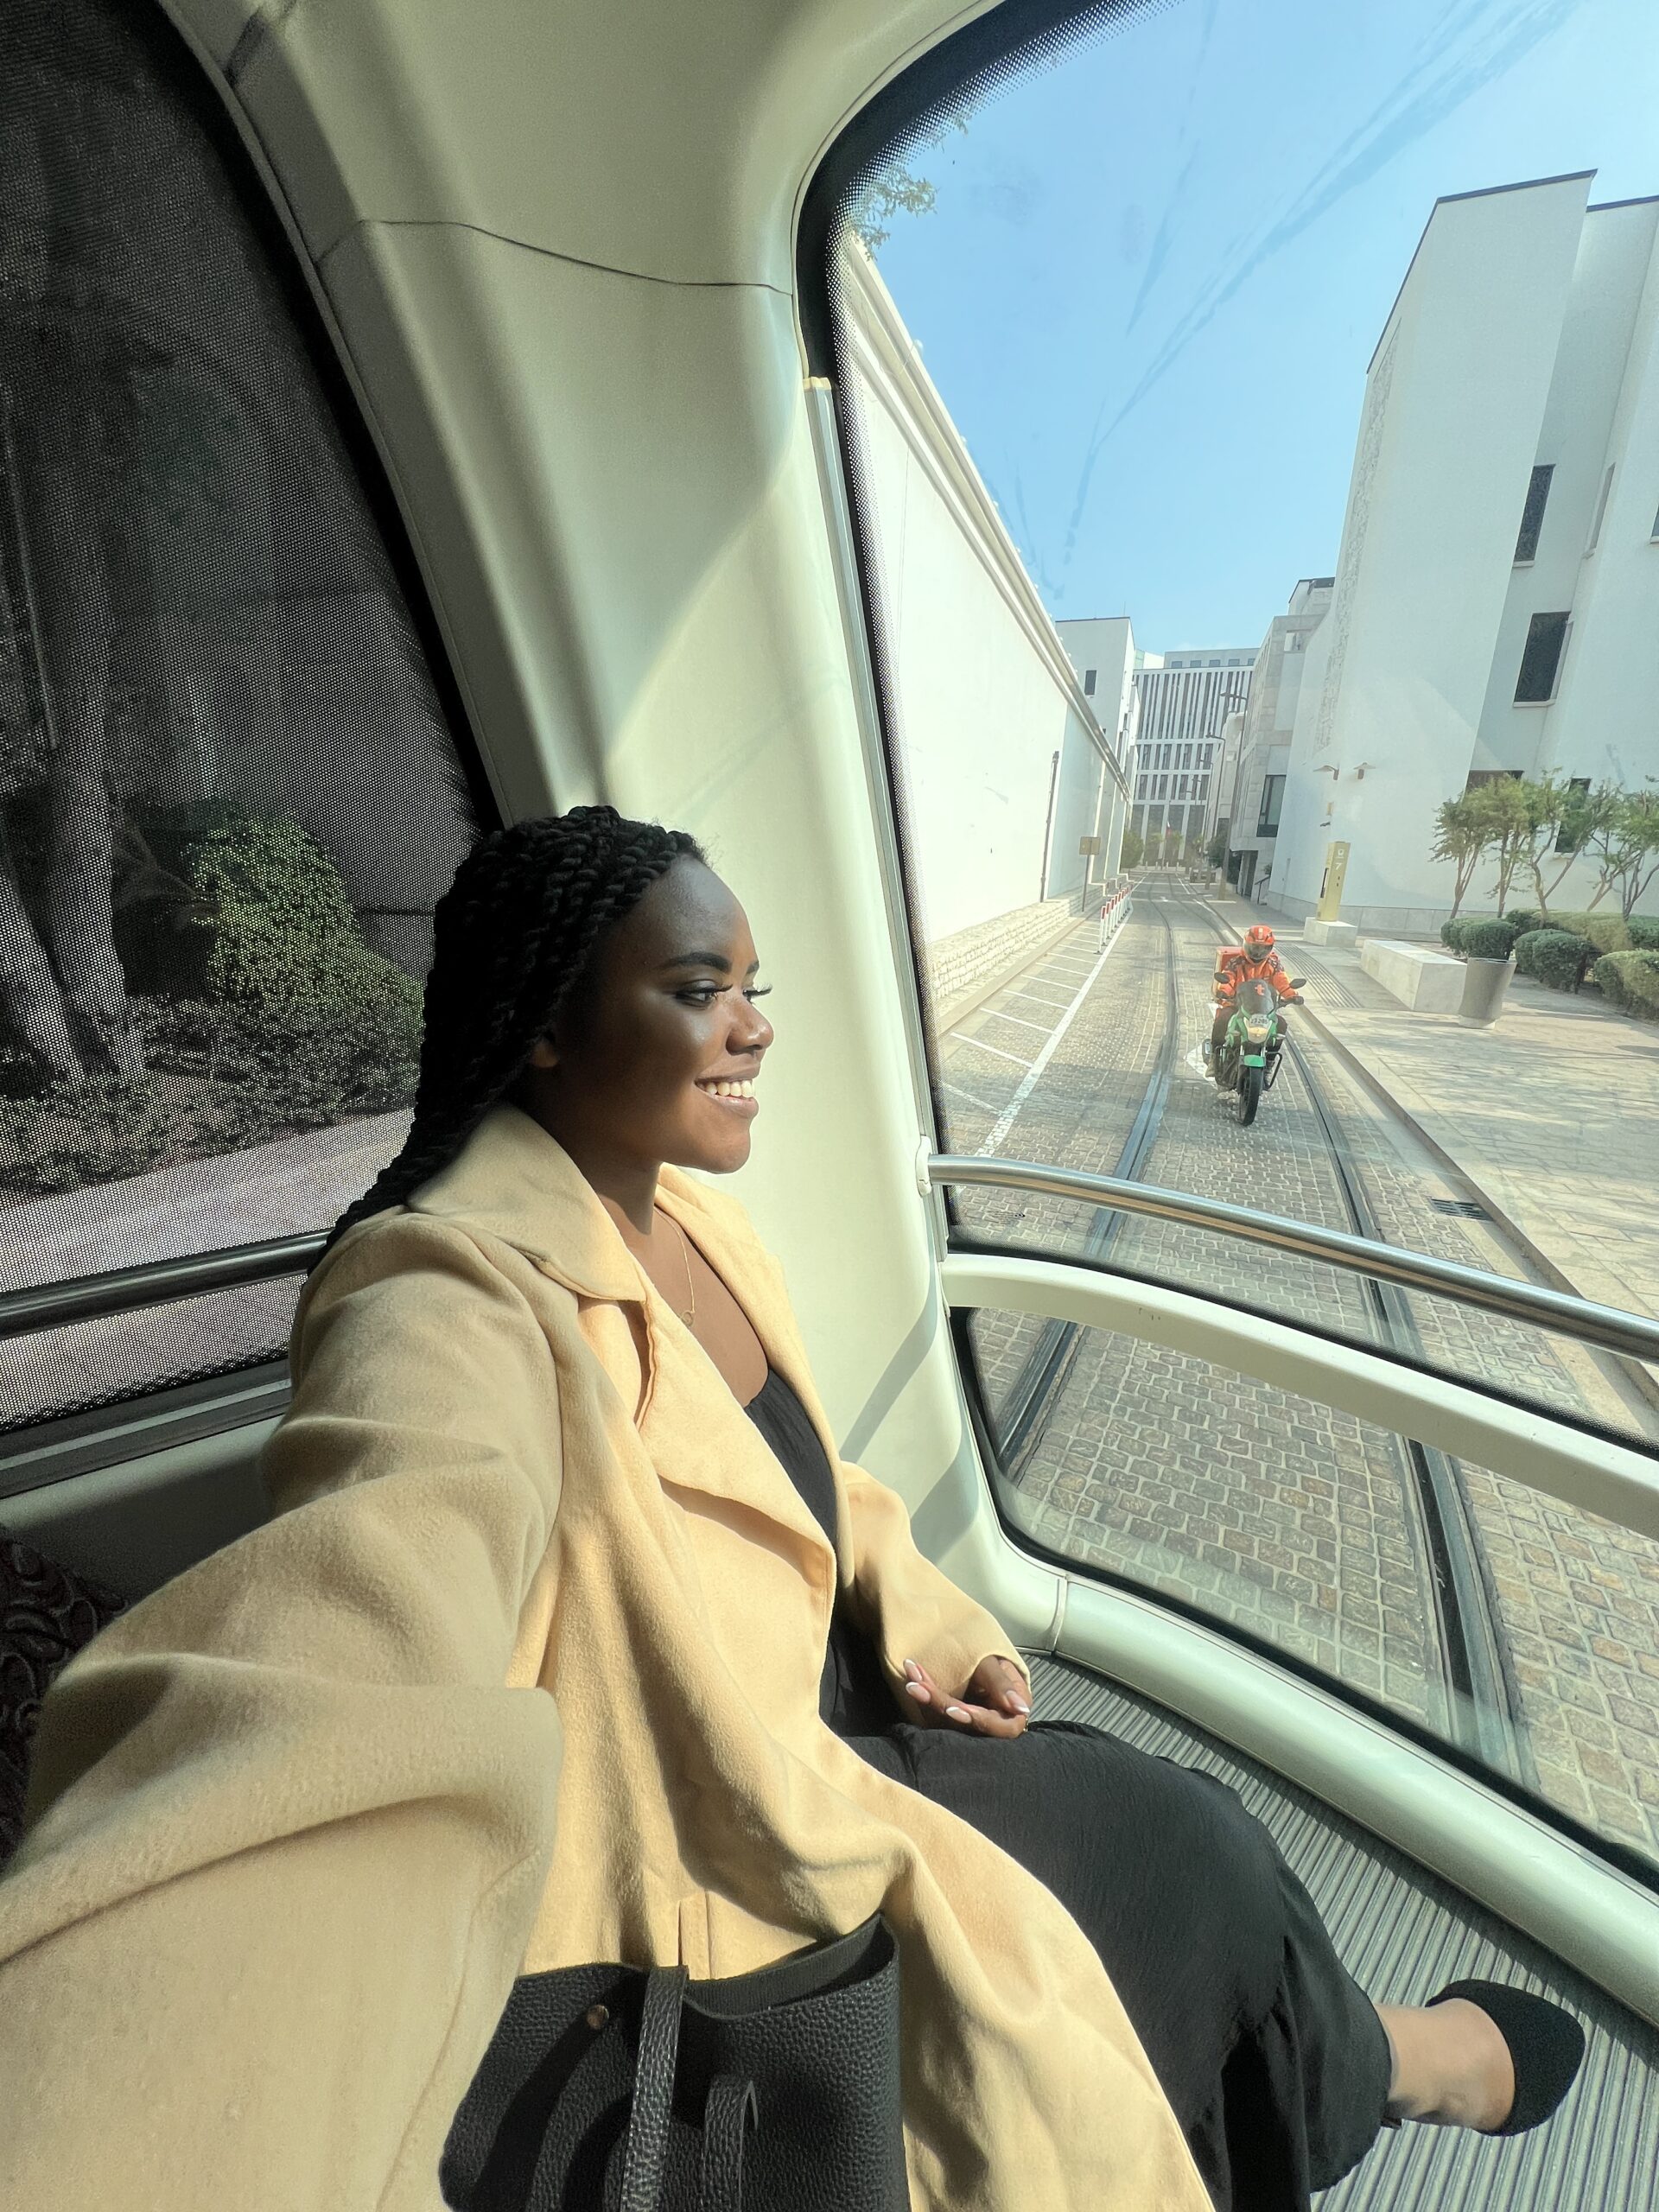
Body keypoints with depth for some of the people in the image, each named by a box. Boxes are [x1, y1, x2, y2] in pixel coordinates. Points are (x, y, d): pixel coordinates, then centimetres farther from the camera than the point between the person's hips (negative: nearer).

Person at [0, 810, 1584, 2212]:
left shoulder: (690, 1210, -2)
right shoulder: (461, 1295, -30)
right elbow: (370, 1597, -50)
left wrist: (927, 1617, -3)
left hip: (827, 1681, 7)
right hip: (707, 1810, -7)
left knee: (1161, 1826, 11)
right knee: (1174, 1852, 4)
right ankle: (1359, 2067, 38)